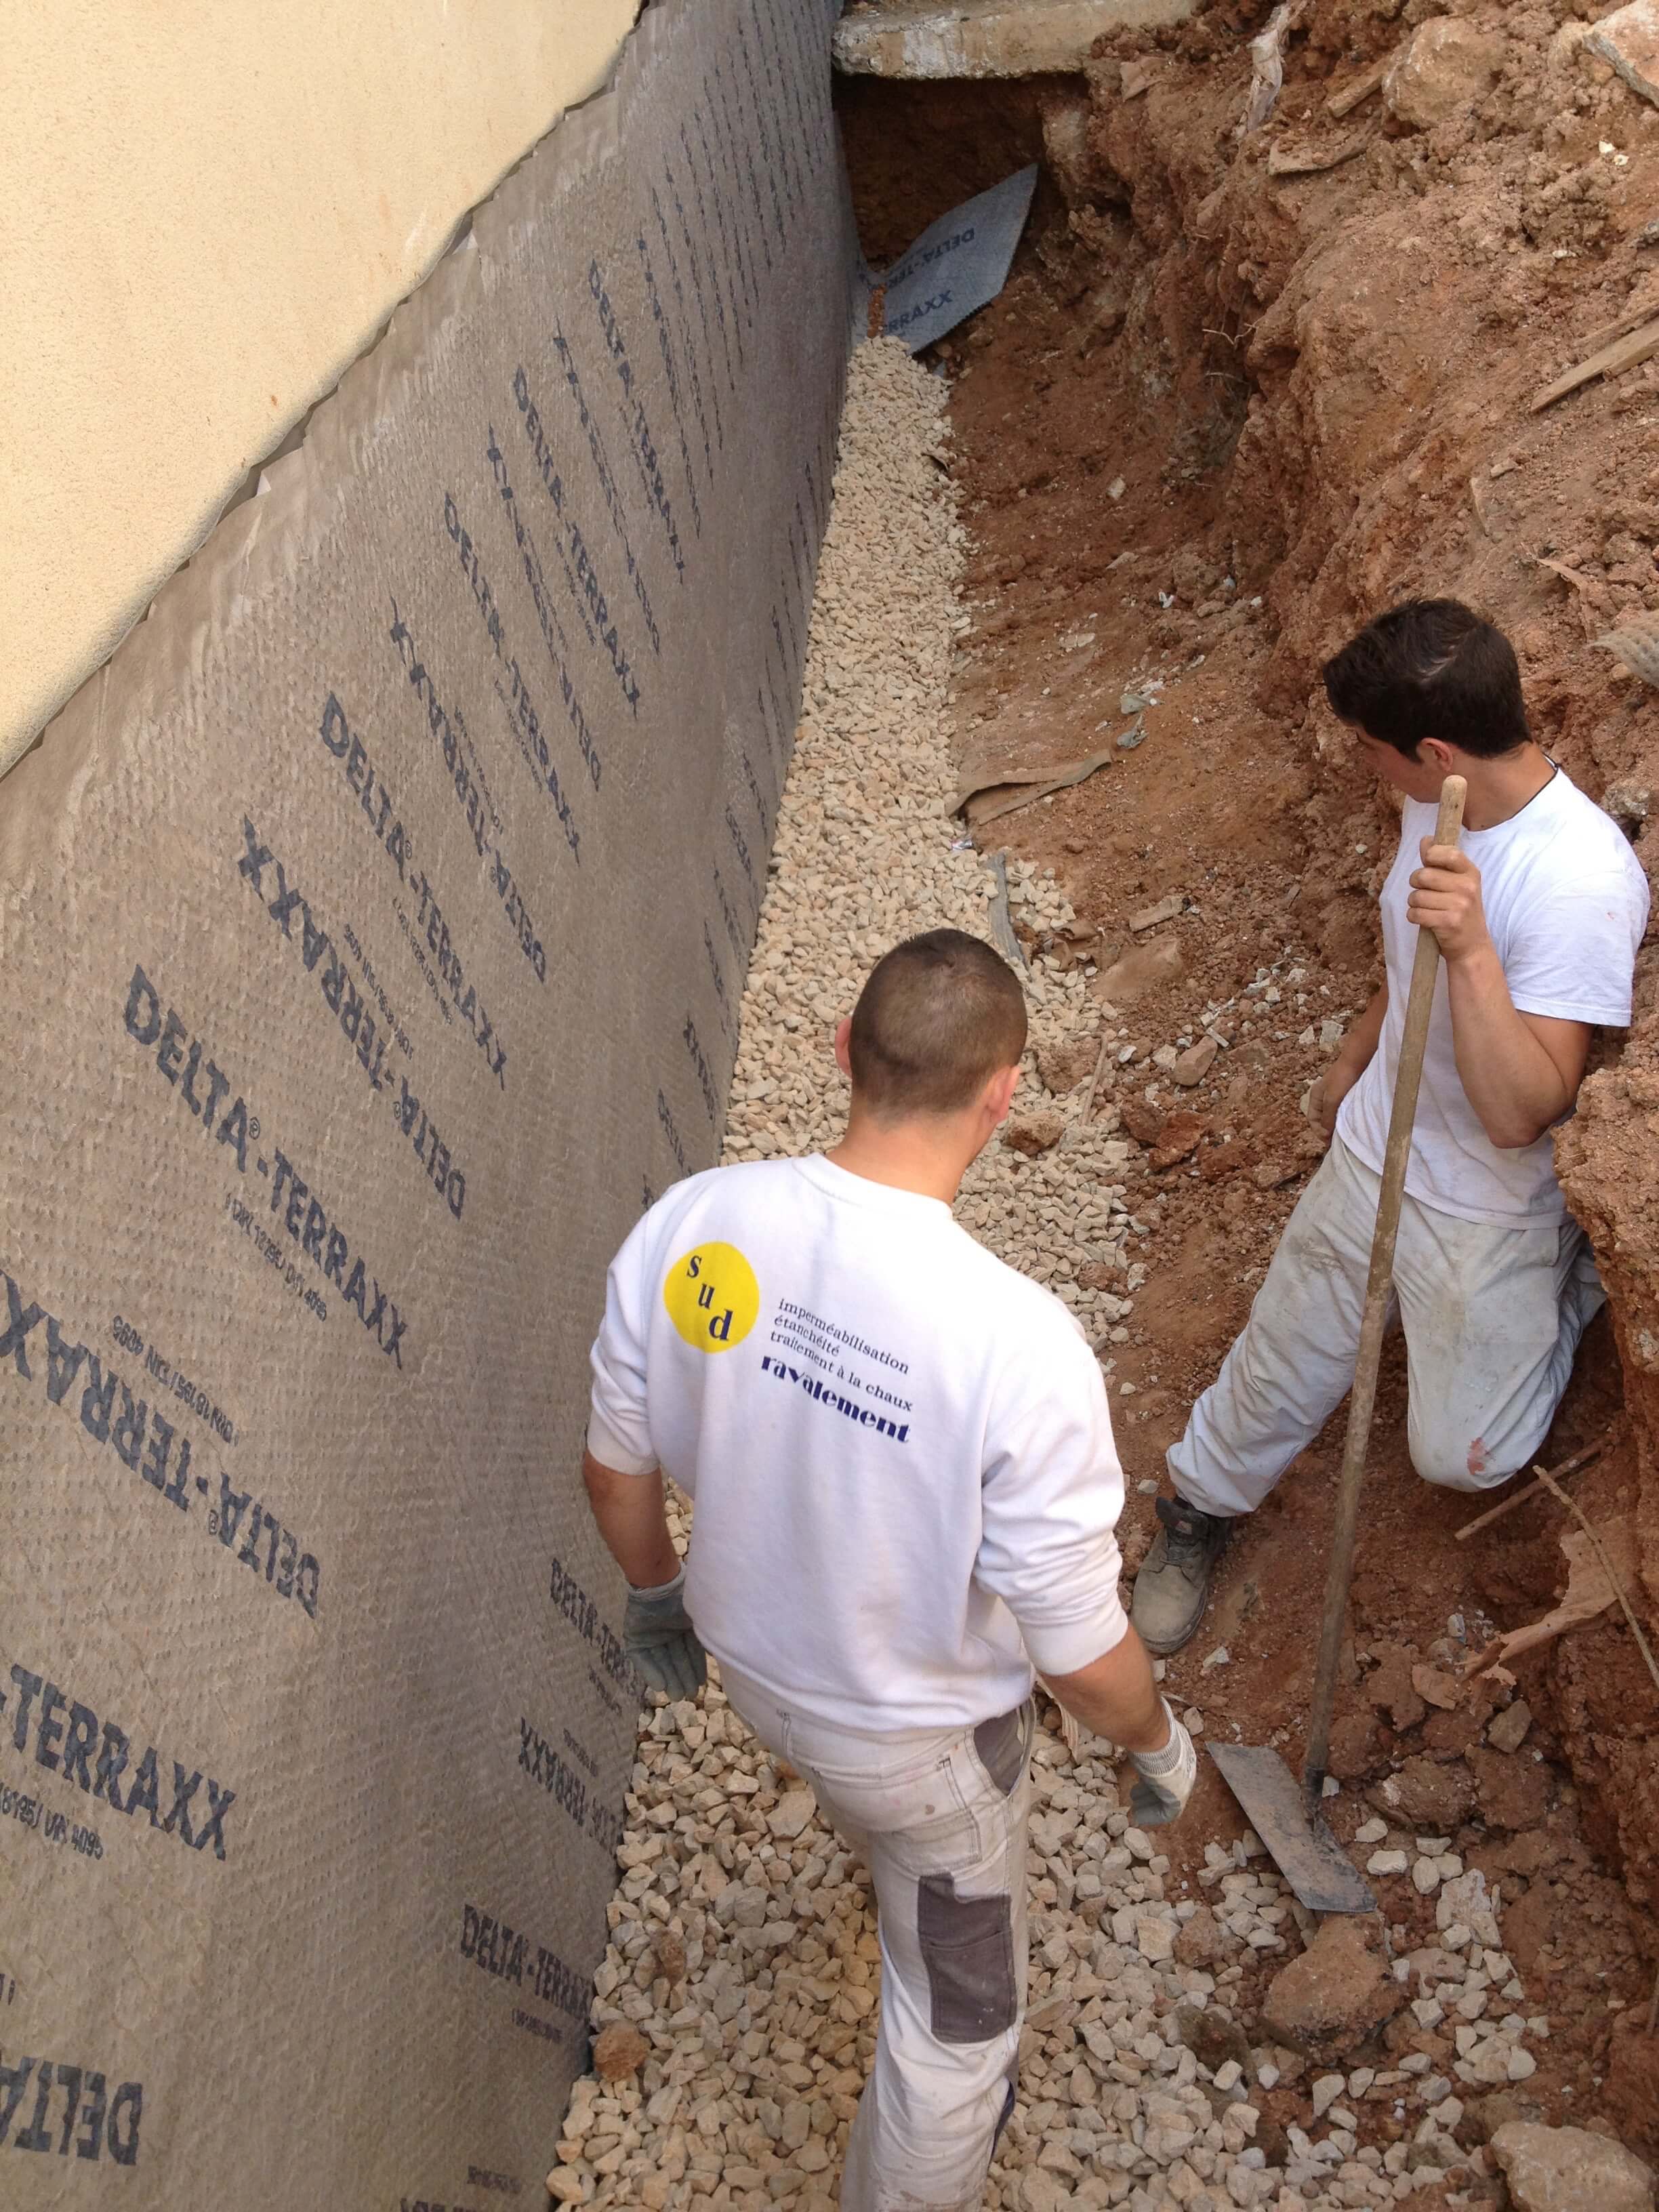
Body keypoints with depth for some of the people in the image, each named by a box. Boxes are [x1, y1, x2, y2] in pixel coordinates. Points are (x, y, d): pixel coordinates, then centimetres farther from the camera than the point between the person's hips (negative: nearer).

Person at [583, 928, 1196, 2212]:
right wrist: (1160, 1744, -2)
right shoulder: (1021, 1347, -38)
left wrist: (657, 1590, 14)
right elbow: (1082, 1657, -26)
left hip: (752, 1666, 6)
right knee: (958, 2024, 25)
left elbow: (616, 1465, -8)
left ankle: (871, 1840, 75)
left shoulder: (690, 1225, -25)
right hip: (926, 1738, -5)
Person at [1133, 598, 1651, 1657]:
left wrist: (1474, 950, -46)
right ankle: (1200, 1508, 43)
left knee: (1463, 1452, 6)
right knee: (1284, 1358, 17)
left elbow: (1520, 1114, -35)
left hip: (1490, 1204, -6)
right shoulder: (1447, 803, -10)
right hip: (1375, 1145, 6)